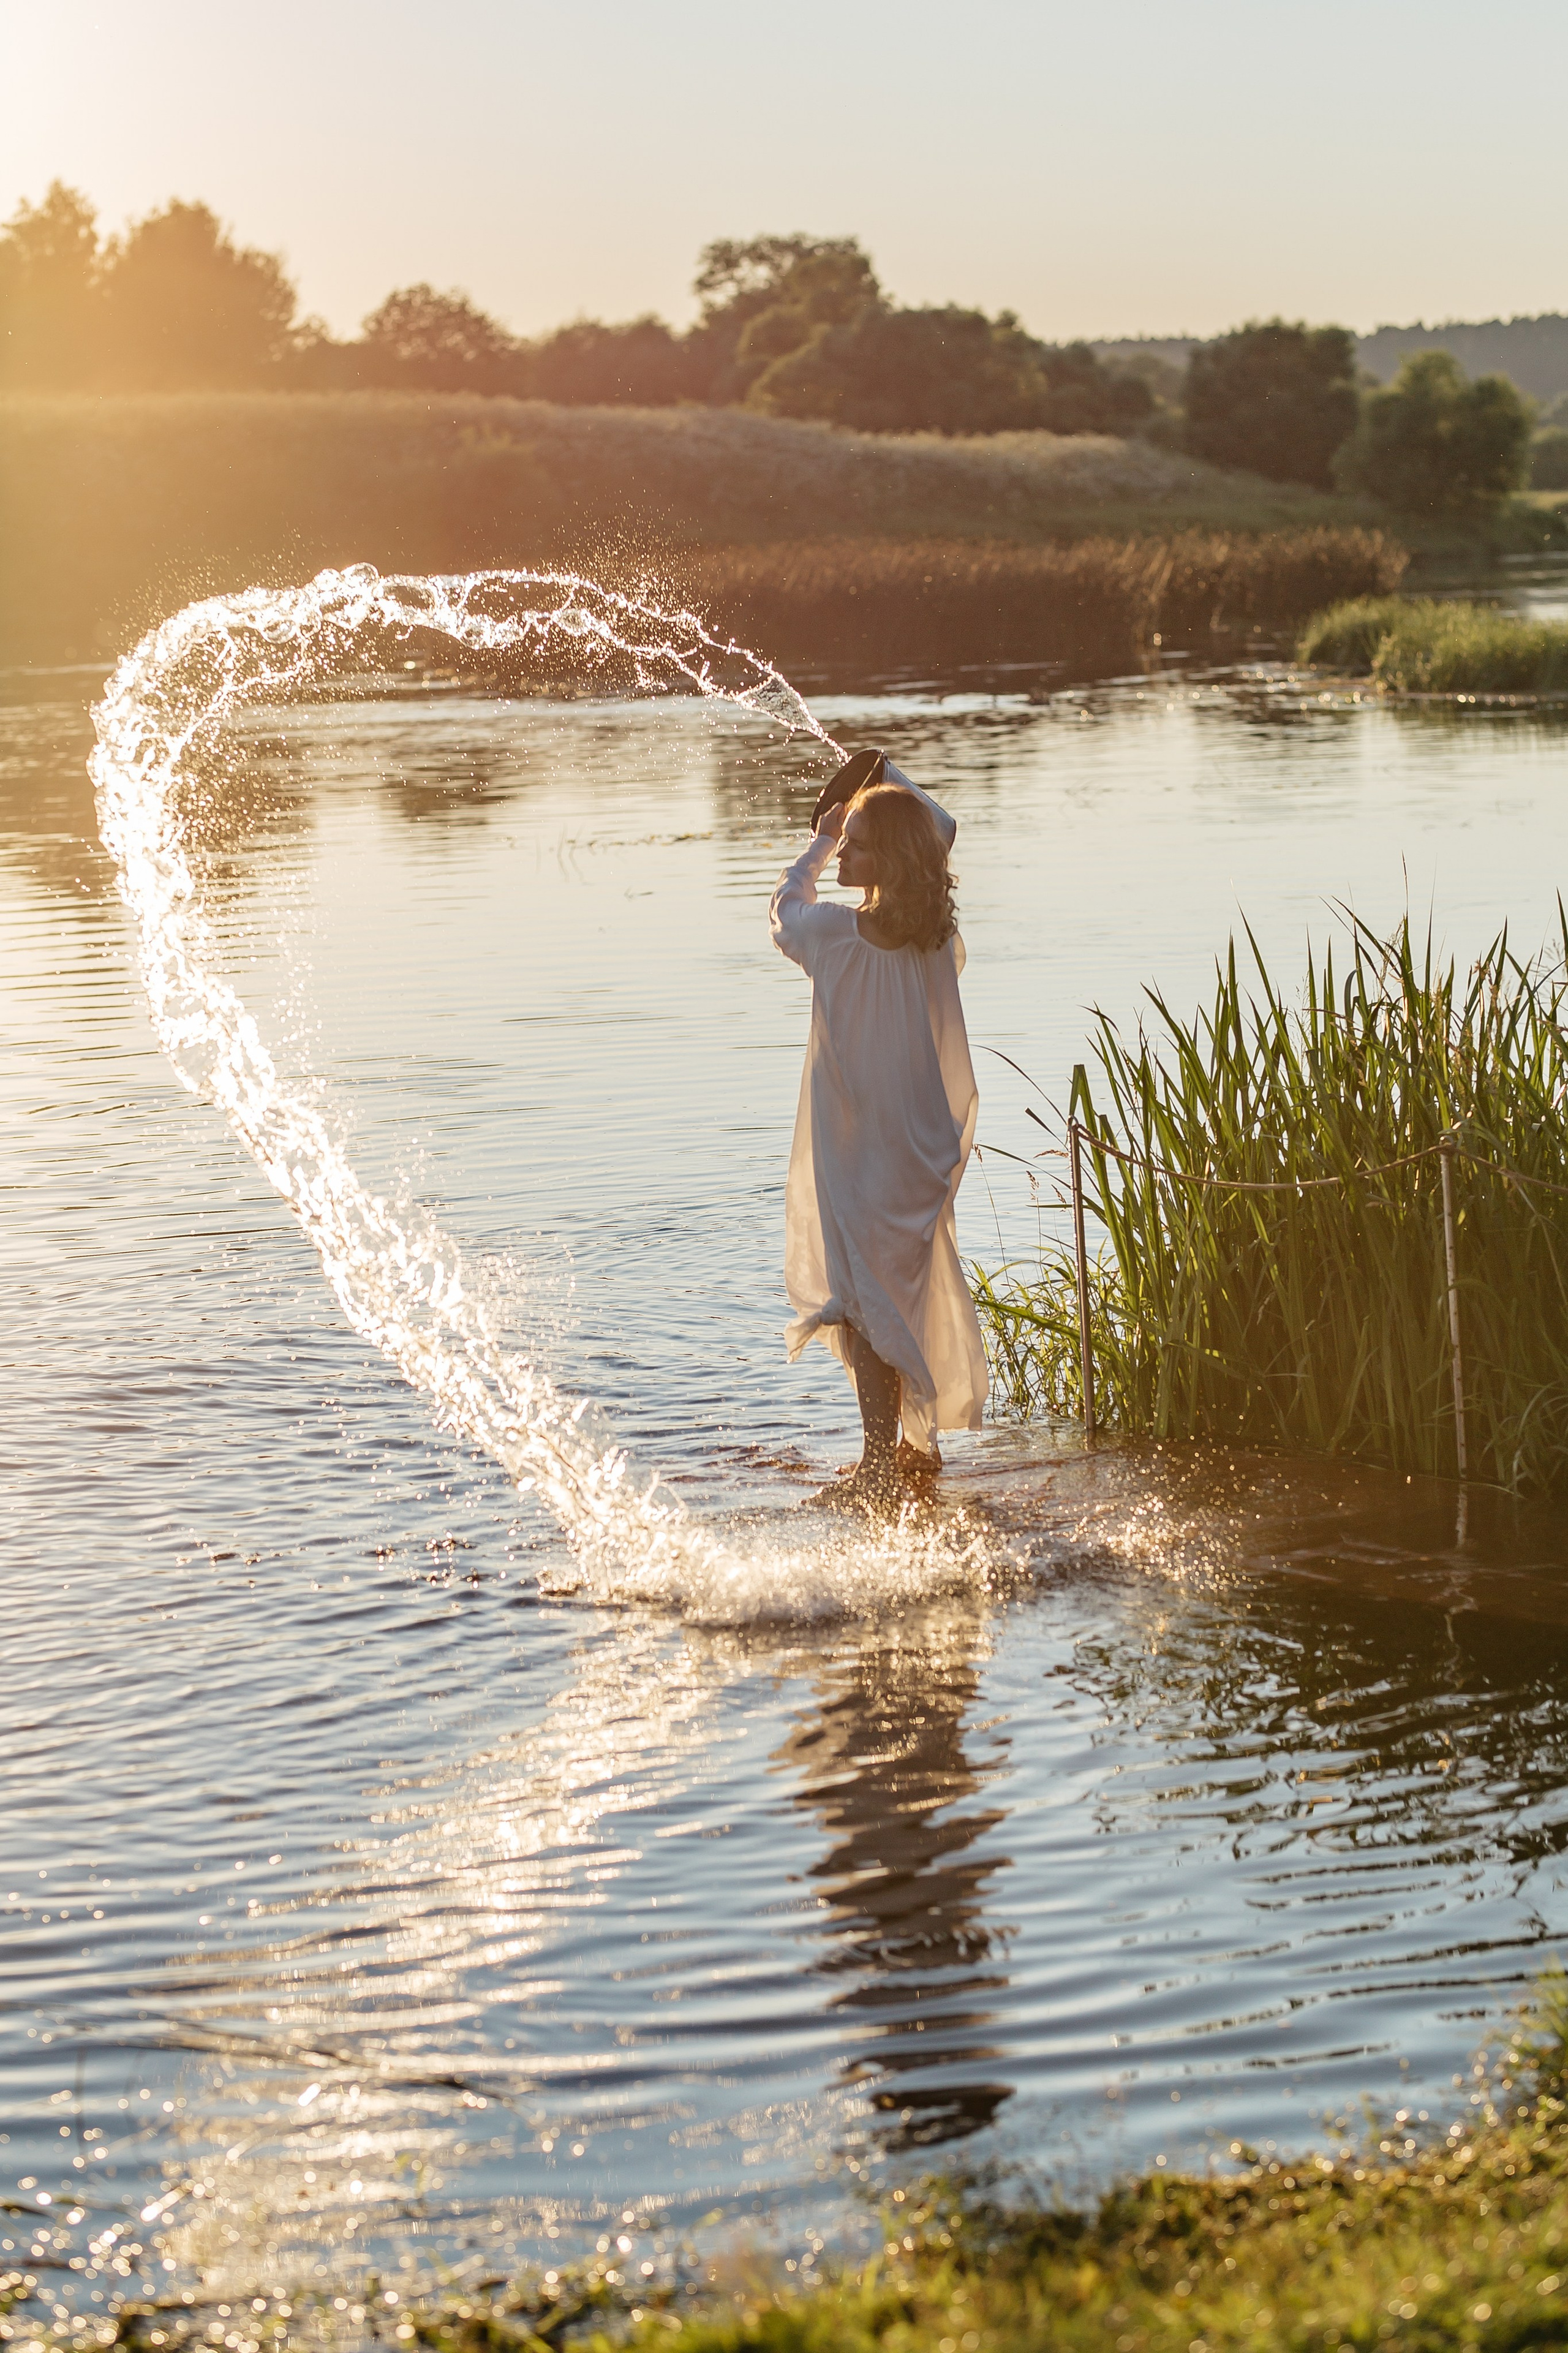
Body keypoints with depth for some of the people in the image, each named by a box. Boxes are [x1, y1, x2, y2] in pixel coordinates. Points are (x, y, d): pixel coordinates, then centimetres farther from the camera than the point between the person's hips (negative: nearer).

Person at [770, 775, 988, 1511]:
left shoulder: (839, 934, -19)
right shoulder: (942, 940, -4)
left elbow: (785, 912, 3)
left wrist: (817, 845, 18)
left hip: (856, 1154, -5)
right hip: (922, 1151, 6)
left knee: (866, 1307, 0)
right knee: (913, 1297, 19)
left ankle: (882, 1465, -4)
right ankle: (918, 1447, 30)